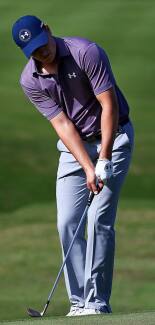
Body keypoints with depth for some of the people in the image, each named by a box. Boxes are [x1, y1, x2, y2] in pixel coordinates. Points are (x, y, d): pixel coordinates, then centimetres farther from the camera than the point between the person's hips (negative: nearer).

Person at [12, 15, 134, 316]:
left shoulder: (87, 53, -21)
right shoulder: (30, 81, -9)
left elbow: (109, 105, -19)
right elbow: (63, 124, -12)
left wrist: (103, 161, -24)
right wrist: (88, 168, -23)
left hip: (112, 136, -4)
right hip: (74, 146, 4)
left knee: (99, 218, -14)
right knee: (67, 223, -5)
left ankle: (97, 303, -13)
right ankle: (79, 302, 0)